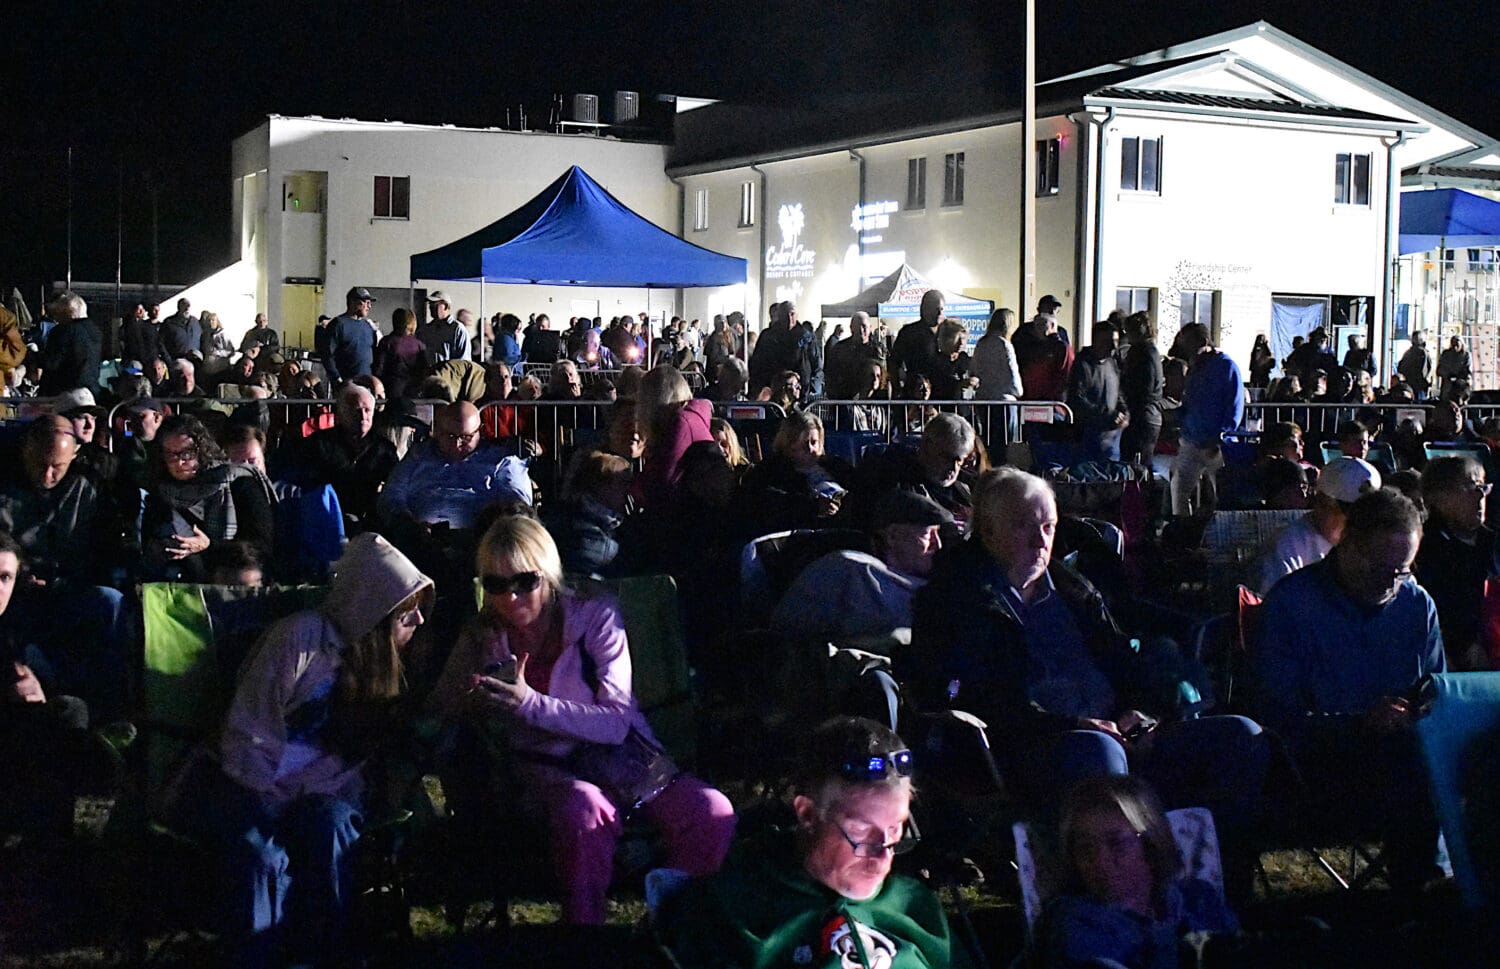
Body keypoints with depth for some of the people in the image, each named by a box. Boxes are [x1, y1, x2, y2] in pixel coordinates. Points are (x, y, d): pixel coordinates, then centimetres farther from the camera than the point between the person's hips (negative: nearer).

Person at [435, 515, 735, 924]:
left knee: (712, 813, -27)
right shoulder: (480, 641, 4)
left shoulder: (595, 616, -3)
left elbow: (616, 724, -11)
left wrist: (530, 703, -24)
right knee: (584, 807, -39)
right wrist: (474, 700, -15)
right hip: (544, 770, -1)